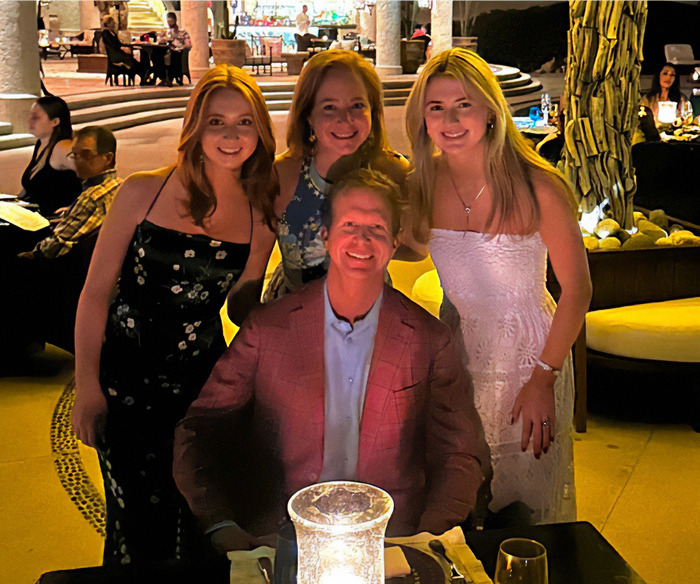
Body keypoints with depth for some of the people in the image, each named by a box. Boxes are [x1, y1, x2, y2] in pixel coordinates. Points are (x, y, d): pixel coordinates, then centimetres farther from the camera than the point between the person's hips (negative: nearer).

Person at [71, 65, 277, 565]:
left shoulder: (261, 218, 1)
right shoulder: (143, 193, -7)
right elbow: (95, 293, -4)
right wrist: (87, 387, -5)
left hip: (204, 381, 2)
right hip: (127, 378, -2)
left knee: (195, 523, 7)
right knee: (140, 524, 1)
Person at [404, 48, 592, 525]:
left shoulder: (536, 187, -18)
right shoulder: (424, 184, -6)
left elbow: (577, 289, -12)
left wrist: (544, 380, -12)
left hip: (531, 360, -3)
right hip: (457, 363, 4)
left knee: (529, 512, 12)